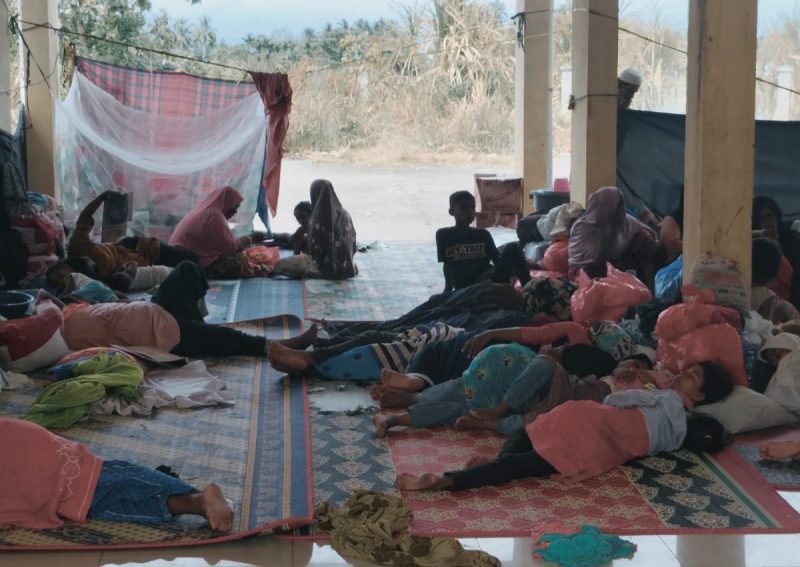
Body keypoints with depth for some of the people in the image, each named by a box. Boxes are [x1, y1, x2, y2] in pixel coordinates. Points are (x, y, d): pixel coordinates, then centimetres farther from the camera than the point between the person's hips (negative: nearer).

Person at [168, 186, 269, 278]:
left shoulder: (205, 210, 9)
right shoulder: (214, 215, -20)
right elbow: (231, 247, -17)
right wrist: (251, 238, -3)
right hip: (198, 264, -10)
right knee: (239, 261, -14)